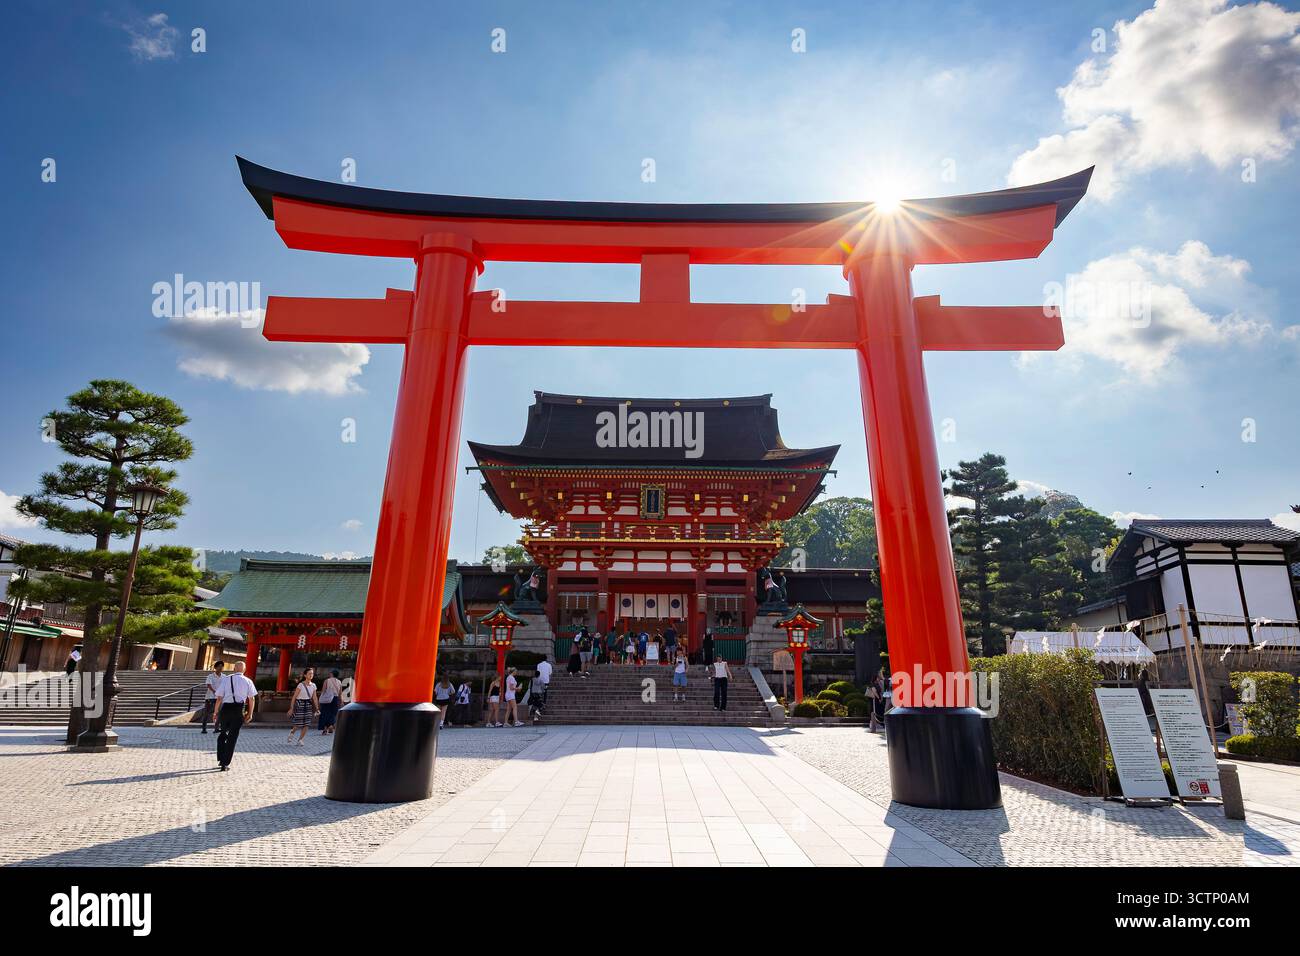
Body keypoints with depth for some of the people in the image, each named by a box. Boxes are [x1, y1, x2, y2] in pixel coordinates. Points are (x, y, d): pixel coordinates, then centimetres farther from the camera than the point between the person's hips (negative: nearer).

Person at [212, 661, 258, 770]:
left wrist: (216, 712, 8)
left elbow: (219, 698, -1)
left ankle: (220, 760, 22)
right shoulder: (247, 681, 5)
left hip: (225, 708, 1)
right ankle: (225, 763, 7)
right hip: (239, 710, -1)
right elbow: (251, 699, 3)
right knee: (232, 736, 7)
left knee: (222, 734, 20)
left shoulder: (226, 679, 3)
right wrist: (250, 713, 11)